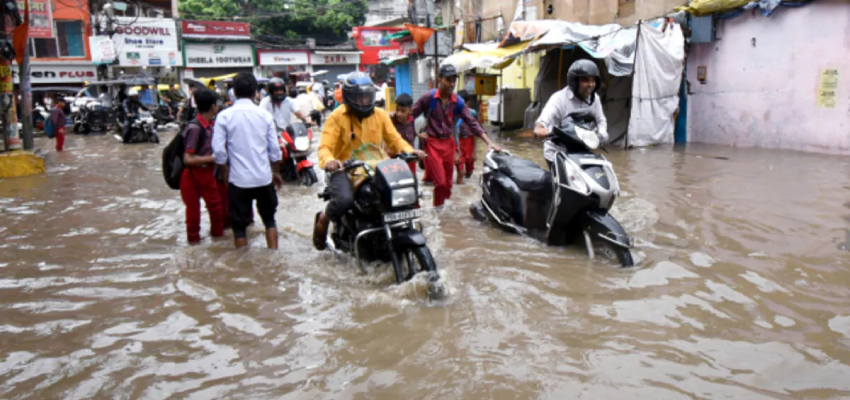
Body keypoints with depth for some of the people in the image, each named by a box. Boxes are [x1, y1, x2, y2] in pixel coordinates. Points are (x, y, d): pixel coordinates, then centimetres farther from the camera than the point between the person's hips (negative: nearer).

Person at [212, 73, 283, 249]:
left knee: (239, 225, 9)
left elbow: (219, 151, -8)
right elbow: (275, 150, 1)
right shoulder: (265, 115, -1)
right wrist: (276, 172, 15)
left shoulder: (224, 116, -6)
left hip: (239, 179, -2)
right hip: (264, 177, 2)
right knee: (269, 219, 18)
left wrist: (224, 172, 8)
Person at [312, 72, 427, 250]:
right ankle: (324, 219, 3)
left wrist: (410, 150, -14)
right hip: (345, 170, -4)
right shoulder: (337, 117, -5)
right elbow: (325, 146, -14)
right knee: (344, 200, -33)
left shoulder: (380, 115, 8)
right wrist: (328, 160, -38)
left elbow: (394, 139, 7)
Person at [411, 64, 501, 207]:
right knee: (440, 182, -10)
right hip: (432, 143, -4)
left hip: (449, 144, 4)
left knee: (447, 183, 11)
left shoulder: (458, 102, -1)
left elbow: (472, 123, -2)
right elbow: (410, 116, -2)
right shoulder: (428, 98, -10)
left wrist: (489, 143, -10)